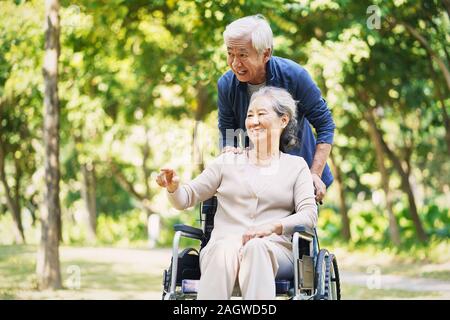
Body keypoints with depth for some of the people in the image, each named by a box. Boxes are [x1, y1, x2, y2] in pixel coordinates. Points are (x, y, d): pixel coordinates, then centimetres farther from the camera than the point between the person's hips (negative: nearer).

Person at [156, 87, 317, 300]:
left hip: (274, 251, -1)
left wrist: (273, 227, -16)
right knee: (226, 247, -37)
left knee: (256, 247, -37)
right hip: (222, 247, 1)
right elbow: (186, 199, 19)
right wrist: (173, 187, -6)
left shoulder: (296, 167, 18)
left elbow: (309, 215, 4)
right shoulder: (228, 161, 23)